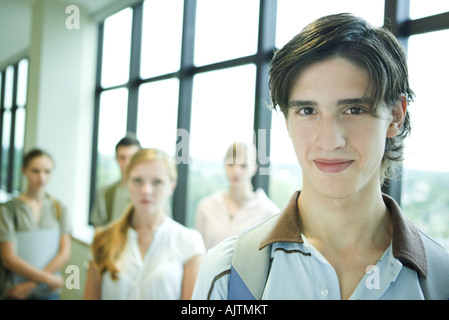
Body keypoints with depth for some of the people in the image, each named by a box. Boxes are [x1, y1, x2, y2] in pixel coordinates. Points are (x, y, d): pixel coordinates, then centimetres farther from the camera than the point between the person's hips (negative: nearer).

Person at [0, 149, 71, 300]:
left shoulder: (59, 209, 1)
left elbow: (64, 253, -3)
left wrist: (31, 283, -11)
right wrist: (48, 279, -12)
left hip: (49, 292, 2)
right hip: (15, 293, -2)